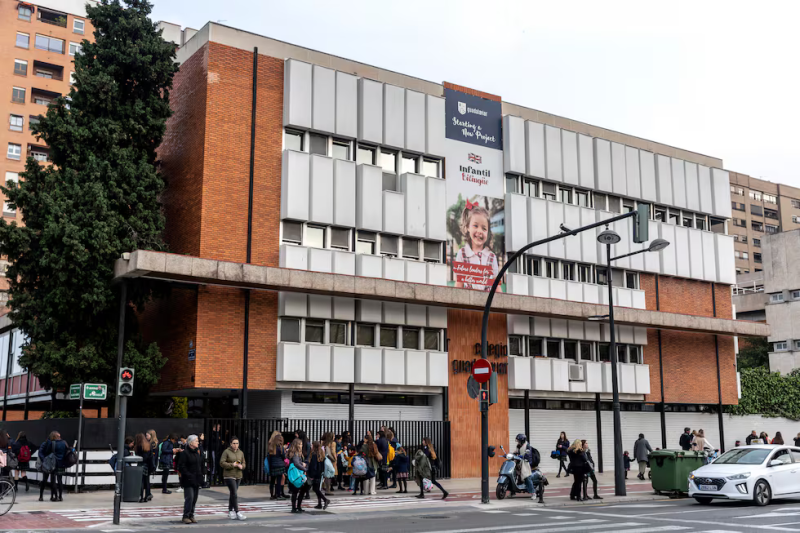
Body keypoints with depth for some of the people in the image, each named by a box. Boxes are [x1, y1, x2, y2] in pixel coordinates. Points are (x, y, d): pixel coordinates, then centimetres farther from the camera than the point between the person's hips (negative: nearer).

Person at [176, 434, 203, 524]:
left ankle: (191, 515, 16)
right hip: (188, 480, -7)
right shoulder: (184, 453, -10)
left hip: (197, 480, 7)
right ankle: (186, 516, -1)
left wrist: (201, 475, 12)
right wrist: (189, 476, -19)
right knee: (189, 498, -10)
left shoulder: (197, 452, 14)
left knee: (194, 499, 9)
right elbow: (181, 467, -14)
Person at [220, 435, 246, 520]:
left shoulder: (241, 452, 11)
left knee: (232, 494, 14)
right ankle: (237, 513, -11)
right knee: (234, 494, -12)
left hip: (238, 476, 6)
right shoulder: (226, 452, -6)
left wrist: (241, 466, -8)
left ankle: (230, 511, 26)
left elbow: (244, 463, 15)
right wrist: (232, 465, -19)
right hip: (229, 476, -6)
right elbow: (222, 463, -11)